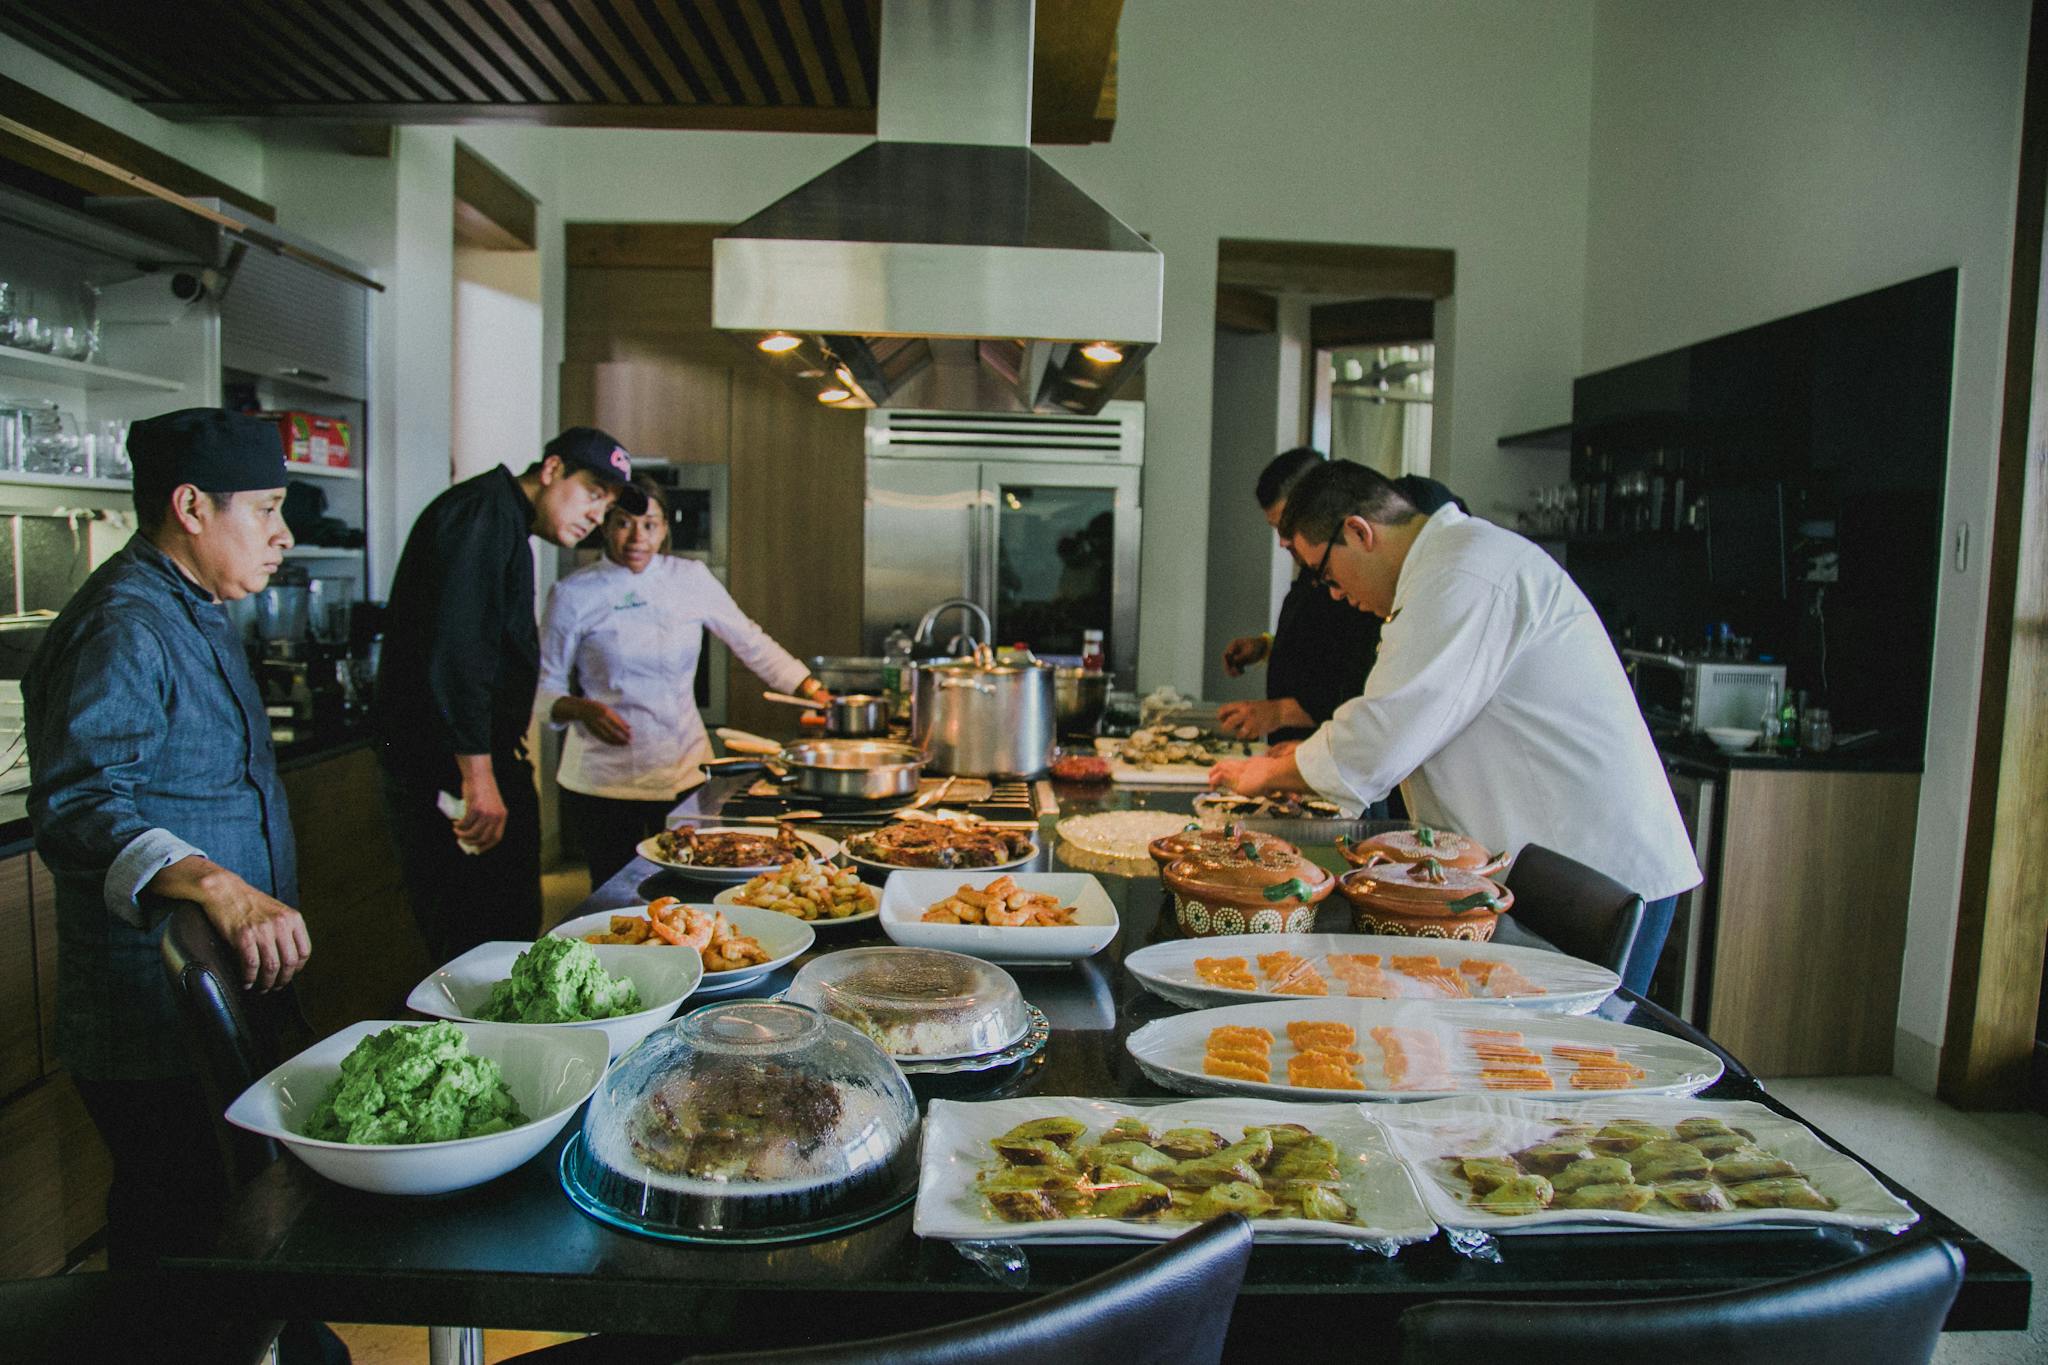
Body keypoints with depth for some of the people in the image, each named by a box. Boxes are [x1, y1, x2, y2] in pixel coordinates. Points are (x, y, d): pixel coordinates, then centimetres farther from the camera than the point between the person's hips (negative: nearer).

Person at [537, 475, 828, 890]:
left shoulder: (691, 579, 1)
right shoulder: (574, 594, -4)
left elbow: (751, 643, 8)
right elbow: (545, 686, 1)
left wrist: (818, 693, 3)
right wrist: (582, 710, -19)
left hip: (685, 772, 2)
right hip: (603, 778, -2)